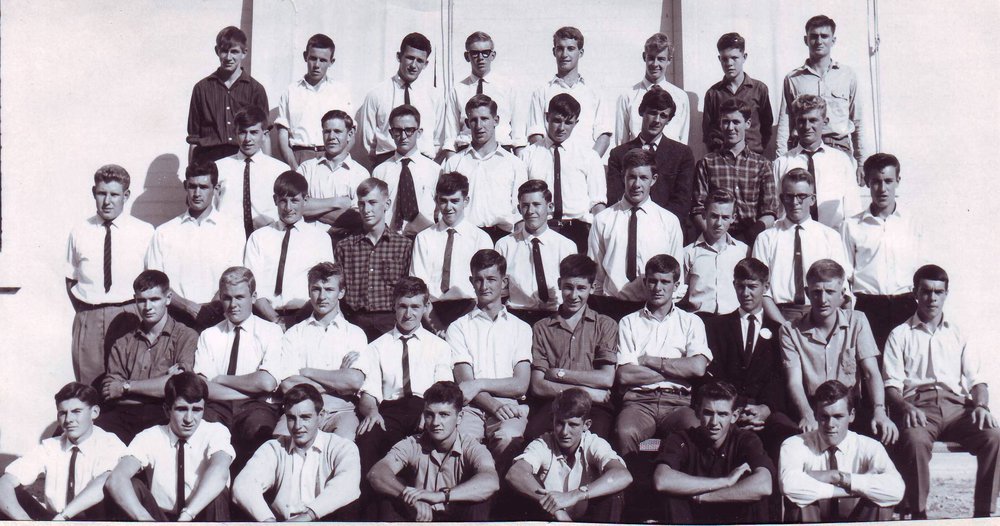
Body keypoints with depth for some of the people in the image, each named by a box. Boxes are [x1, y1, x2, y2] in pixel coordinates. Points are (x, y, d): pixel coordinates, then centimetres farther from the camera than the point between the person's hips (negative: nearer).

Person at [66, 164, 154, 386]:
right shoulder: (79, 233, 7)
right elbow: (70, 280, 14)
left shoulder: (145, 232, -1)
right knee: (89, 387, 7)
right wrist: (84, 313, 4)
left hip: (129, 316, -2)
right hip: (88, 318, 2)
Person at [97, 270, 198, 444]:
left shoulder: (186, 336, 10)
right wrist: (163, 380, -4)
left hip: (162, 416, -2)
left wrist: (126, 386, 1)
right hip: (123, 415, 2)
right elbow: (108, 393, 8)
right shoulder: (123, 342, 22)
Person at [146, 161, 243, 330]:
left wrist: (208, 309, -16)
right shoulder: (164, 232, 13)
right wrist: (189, 306, -8)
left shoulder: (233, 232, 8)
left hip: (217, 320, -1)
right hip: (176, 319, 1)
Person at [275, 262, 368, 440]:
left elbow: (356, 381, -6)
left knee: (344, 438, -34)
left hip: (340, 410, 0)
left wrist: (306, 371, 0)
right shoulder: (294, 334, 15)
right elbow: (287, 385, -1)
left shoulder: (354, 333, 13)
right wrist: (339, 379, -2)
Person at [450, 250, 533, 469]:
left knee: (507, 438, -34)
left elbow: (521, 385, 6)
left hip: (510, 405, 0)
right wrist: (494, 405, -16)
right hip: (472, 406, 0)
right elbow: (465, 382, 2)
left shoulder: (521, 328, 17)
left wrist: (480, 384, -8)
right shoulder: (459, 328, 15)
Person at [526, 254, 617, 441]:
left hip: (594, 406, 0)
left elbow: (606, 379, 3)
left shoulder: (605, 325, 17)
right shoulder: (541, 328, 17)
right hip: (552, 405, 1)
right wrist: (586, 392, -3)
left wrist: (558, 373, 2)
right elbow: (538, 386, 5)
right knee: (533, 434, -35)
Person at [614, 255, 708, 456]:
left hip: (678, 402, 0)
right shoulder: (628, 322, 16)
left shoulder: (691, 322, 17)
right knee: (624, 432, -34)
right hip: (639, 400, 0)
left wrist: (649, 360, 1)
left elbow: (698, 367, -2)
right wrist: (676, 370, 0)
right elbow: (624, 375, 1)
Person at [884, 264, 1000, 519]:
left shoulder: (958, 333, 24)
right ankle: (918, 514, -24)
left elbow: (977, 379, 16)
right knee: (915, 440, -36)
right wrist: (906, 407, -16)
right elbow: (891, 384, 4)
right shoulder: (900, 335, 14)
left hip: (956, 405, 3)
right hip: (918, 406, -3)